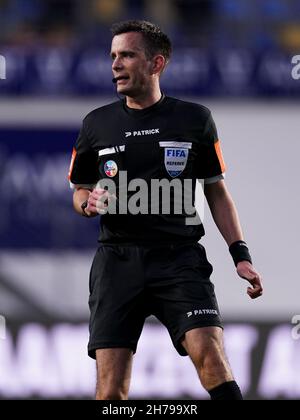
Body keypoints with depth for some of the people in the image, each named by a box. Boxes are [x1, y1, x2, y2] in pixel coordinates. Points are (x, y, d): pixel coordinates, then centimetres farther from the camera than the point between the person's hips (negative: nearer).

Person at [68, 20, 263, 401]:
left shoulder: (194, 120, 6)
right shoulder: (97, 124, 9)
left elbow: (216, 191, 13)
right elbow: (79, 192, 19)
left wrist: (240, 255, 4)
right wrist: (89, 203, -6)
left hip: (180, 257, -1)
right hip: (118, 258, 1)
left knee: (211, 356, -21)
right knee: (111, 386, -7)